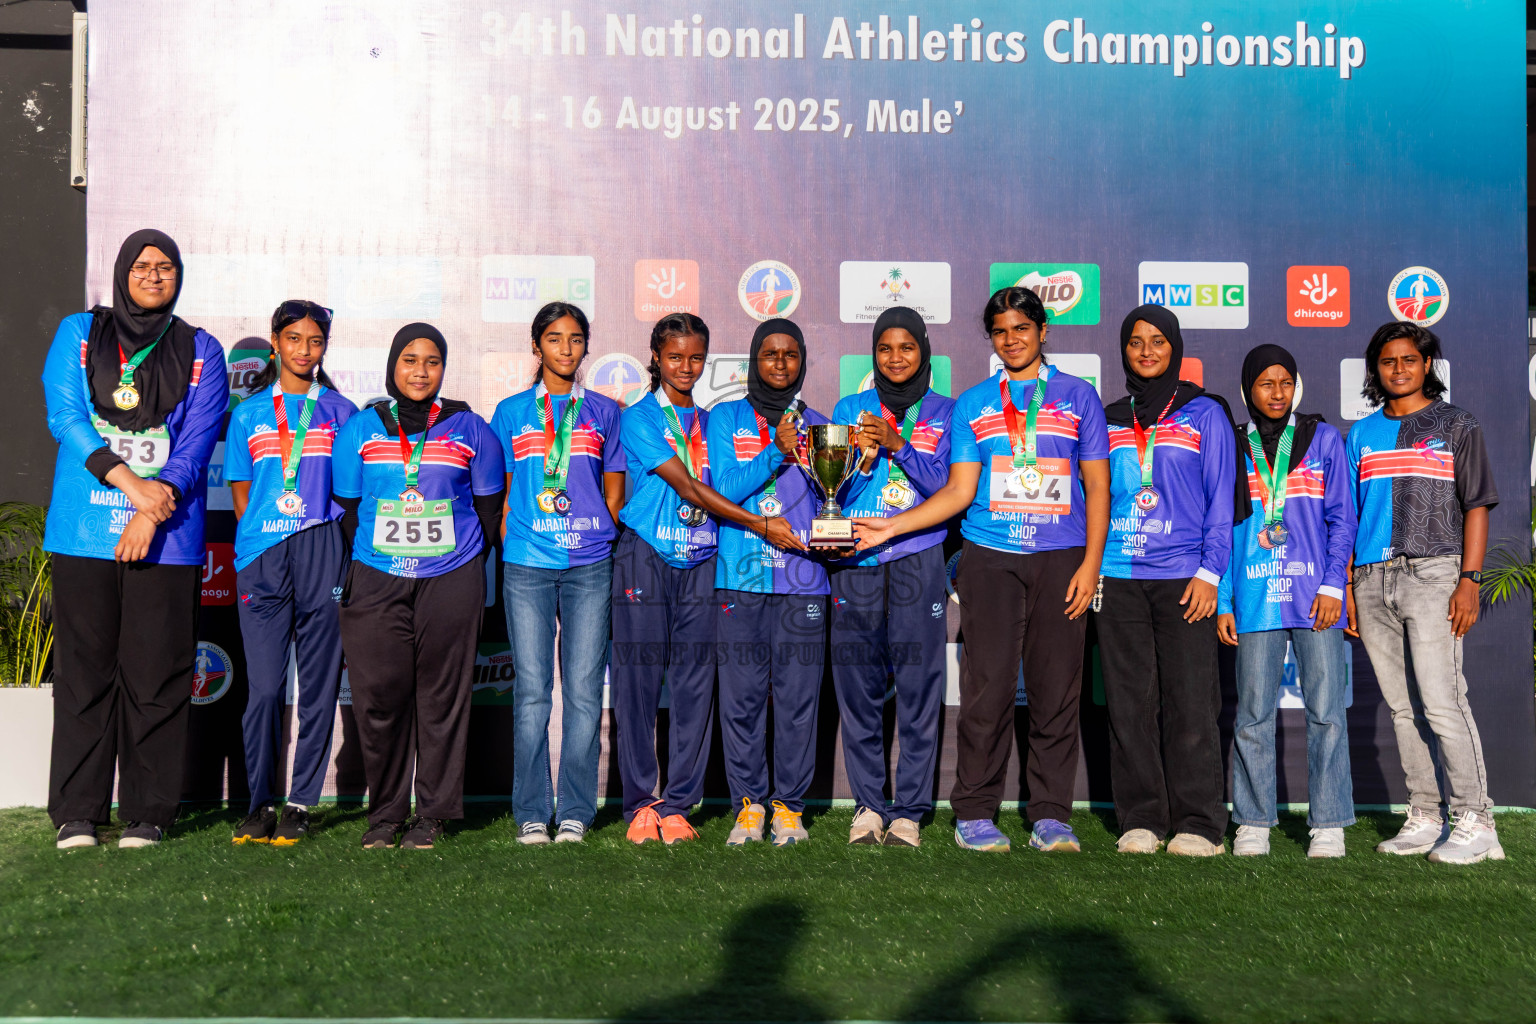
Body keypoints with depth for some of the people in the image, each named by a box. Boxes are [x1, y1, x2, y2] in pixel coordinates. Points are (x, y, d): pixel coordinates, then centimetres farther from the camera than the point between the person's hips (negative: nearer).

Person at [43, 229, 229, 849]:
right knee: (84, 670, 1)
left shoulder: (201, 351, 11)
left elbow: (197, 442, 1)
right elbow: (64, 417, 0)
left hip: (168, 536, 0)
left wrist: (152, 513, -12)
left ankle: (147, 814, 7)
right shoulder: (78, 334, 12)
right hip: (84, 532, 0)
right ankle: (76, 815, 7)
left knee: (156, 675, -1)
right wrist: (131, 483, -13)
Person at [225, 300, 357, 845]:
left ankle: (300, 804, 7)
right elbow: (241, 492, 15)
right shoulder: (248, 413, 14)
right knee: (264, 685, -3)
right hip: (262, 556, 1)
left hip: (322, 554, 0)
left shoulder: (340, 411, 11)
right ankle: (259, 803, 7)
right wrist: (261, 543, 3)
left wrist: (331, 545, 1)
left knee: (319, 684, 0)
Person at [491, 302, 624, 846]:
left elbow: (614, 493, 15)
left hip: (590, 565, 0)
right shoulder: (511, 412, 12)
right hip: (527, 565, 0)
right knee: (531, 689, -1)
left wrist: (602, 542, 5)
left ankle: (575, 812, 8)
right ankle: (532, 814, 7)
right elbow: (503, 494, 13)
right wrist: (508, 547, 3)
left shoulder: (604, 412, 13)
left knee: (584, 689, 0)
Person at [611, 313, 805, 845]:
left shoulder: (710, 421, 16)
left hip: (699, 561, 4)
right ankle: (640, 803, 9)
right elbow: (687, 487, -9)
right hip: (646, 558, -4)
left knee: (694, 685, 0)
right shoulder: (639, 417, 0)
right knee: (639, 681, -1)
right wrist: (761, 524, -14)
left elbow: (718, 489, 14)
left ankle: (676, 804, 8)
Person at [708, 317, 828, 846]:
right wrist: (777, 451, -12)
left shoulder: (816, 424, 15)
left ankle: (790, 805, 10)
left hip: (803, 579, 1)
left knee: (798, 694, -1)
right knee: (741, 694, -1)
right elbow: (725, 489, -3)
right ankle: (748, 803, 11)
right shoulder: (725, 418, 10)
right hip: (740, 578, -1)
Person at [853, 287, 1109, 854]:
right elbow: (959, 490, 8)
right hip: (989, 557, 0)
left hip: (1060, 558, 0)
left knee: (1056, 688, 0)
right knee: (988, 685, -3)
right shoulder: (972, 404, 12)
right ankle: (974, 813, 7)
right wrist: (892, 525, -3)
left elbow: (1097, 485, 7)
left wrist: (1090, 564, -2)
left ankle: (1051, 816, 10)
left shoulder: (1078, 396, 10)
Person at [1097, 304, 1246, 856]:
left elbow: (1221, 500, 3)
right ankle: (1141, 820, 10)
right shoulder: (1109, 420, 16)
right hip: (1118, 577, 3)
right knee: (1129, 703, 3)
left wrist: (1209, 572, -6)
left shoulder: (1205, 414, 7)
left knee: (1189, 703, -4)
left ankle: (1198, 824, 3)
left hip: (1183, 577, -3)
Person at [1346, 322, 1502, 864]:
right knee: (1403, 706, 6)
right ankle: (1424, 818, 11)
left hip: (1432, 573, -4)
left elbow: (1476, 506, 1)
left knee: (1441, 700, -12)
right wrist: (1347, 585, 9)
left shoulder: (1456, 425, 6)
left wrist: (1469, 580, -9)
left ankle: (1474, 821, -8)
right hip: (1373, 579, 5)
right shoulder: (1362, 434, 17)